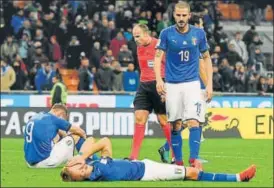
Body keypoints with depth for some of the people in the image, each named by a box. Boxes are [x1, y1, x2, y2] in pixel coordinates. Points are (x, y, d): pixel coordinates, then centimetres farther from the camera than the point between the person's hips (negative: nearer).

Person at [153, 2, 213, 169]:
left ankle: (194, 159, -13)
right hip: (172, 85, 0)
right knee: (175, 125, 2)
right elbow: (158, 56, -3)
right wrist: (159, 79, -18)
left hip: (192, 84, 0)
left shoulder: (199, 33, 1)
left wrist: (209, 84, 3)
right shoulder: (167, 33, -2)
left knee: (194, 122, -14)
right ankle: (178, 161, 10)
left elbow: (206, 58, 9)